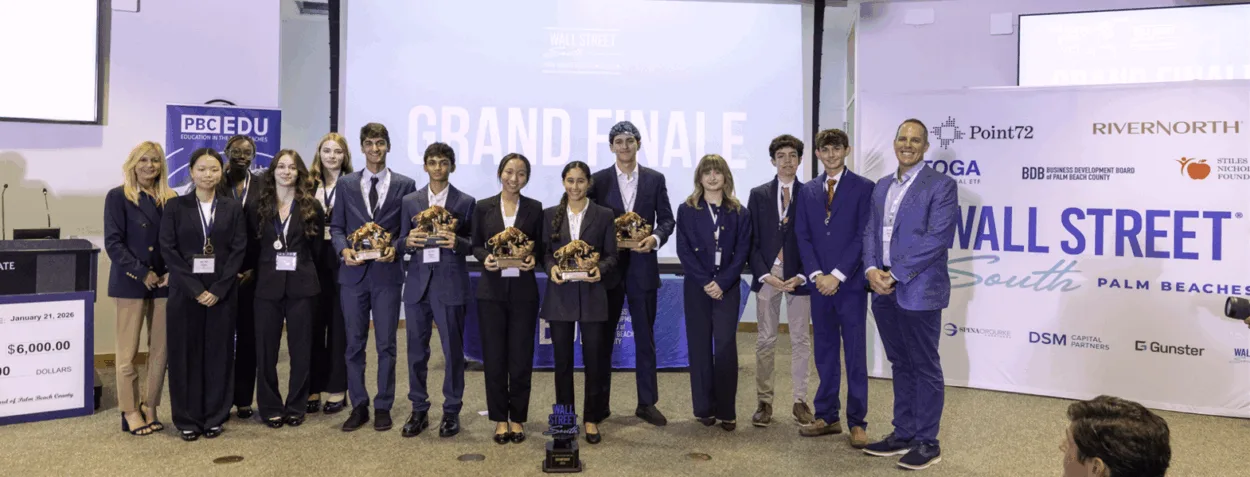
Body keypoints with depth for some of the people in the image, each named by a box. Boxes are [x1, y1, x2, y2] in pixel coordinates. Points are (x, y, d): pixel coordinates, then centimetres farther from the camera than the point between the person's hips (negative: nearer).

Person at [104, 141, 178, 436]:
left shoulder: (170, 199, 9)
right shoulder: (118, 197, -1)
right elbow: (113, 243, -7)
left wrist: (173, 272, -8)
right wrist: (142, 274, -13)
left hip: (164, 283, 3)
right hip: (131, 283, -3)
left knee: (161, 350, 4)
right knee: (128, 352, 2)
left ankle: (150, 409, 14)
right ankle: (130, 412, 12)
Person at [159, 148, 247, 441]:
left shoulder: (233, 208, 5)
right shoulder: (175, 206, 2)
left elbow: (239, 250, -1)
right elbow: (167, 249, -4)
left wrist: (218, 289, -11)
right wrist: (195, 288, -12)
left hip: (222, 292, 1)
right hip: (184, 290, -1)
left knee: (218, 353, 4)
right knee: (185, 353, 3)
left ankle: (215, 417, 14)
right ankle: (187, 419, 13)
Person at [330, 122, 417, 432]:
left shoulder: (405, 185, 4)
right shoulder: (346, 184, 9)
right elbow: (336, 226, 9)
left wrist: (395, 248, -14)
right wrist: (343, 249, -9)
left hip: (387, 271, -2)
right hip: (354, 272, 2)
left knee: (386, 344, 3)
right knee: (354, 343, 7)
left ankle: (383, 407, 14)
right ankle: (358, 406, 17)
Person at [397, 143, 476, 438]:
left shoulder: (466, 202, 4)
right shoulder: (410, 201, 12)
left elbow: (474, 244, 3)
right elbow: (402, 242, 12)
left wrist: (457, 243, -17)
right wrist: (408, 242, -10)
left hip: (450, 284, -2)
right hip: (417, 283, 3)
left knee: (453, 350, 1)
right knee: (416, 350, 7)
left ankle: (451, 412, 14)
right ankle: (419, 410, 19)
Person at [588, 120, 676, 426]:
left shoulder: (655, 179, 4)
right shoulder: (599, 180, 3)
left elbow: (667, 219, 4)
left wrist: (656, 238, -14)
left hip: (642, 266, 0)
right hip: (608, 266, 0)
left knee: (645, 336, 5)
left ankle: (647, 403, 14)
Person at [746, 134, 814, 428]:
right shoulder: (758, 195, 6)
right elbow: (752, 241, 3)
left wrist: (800, 276, -11)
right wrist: (765, 274, -8)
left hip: (799, 277, -1)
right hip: (767, 275, 1)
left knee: (801, 341, 4)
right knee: (765, 340, 5)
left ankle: (800, 401, 13)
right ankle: (764, 402, 12)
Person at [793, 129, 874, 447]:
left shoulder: (863, 188, -1)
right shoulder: (808, 192, 11)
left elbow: (863, 236, -7)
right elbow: (802, 237, 7)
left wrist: (838, 275, -13)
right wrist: (816, 274, -7)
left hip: (850, 284, -4)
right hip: (819, 284, 4)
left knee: (855, 355, 0)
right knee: (825, 353, 9)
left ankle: (857, 423, 7)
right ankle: (827, 417, 17)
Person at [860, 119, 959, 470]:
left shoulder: (941, 185, -6)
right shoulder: (882, 187, 15)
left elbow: (938, 238, -15)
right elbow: (871, 232, 13)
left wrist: (896, 274, -16)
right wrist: (872, 270, -6)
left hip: (919, 290, -6)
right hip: (884, 289, 7)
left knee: (925, 367, 2)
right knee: (900, 365, 15)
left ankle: (927, 442, 12)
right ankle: (903, 434, 24)